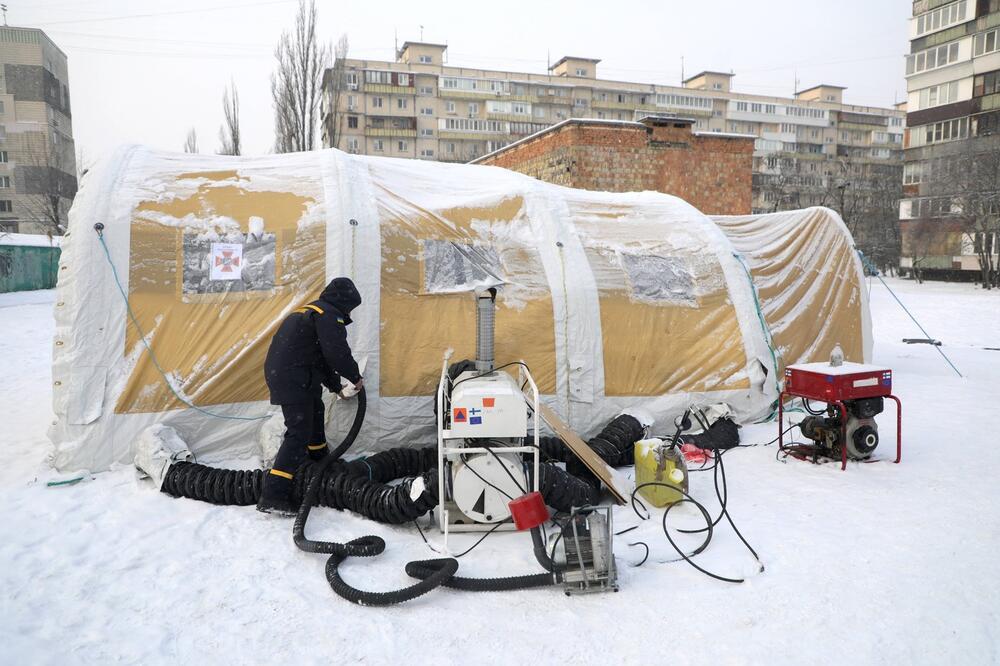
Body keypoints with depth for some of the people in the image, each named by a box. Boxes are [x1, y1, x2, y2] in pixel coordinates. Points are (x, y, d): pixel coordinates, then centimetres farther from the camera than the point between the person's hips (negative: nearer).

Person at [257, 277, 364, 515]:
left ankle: (321, 461, 49)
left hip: (280, 372, 11)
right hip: (292, 379, -11)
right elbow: (337, 352, -20)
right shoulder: (329, 314, -10)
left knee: (315, 413, 29)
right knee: (300, 432, -12)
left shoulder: (310, 311, 23)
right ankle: (273, 495, -16)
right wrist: (355, 377, -3)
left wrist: (337, 387, 28)